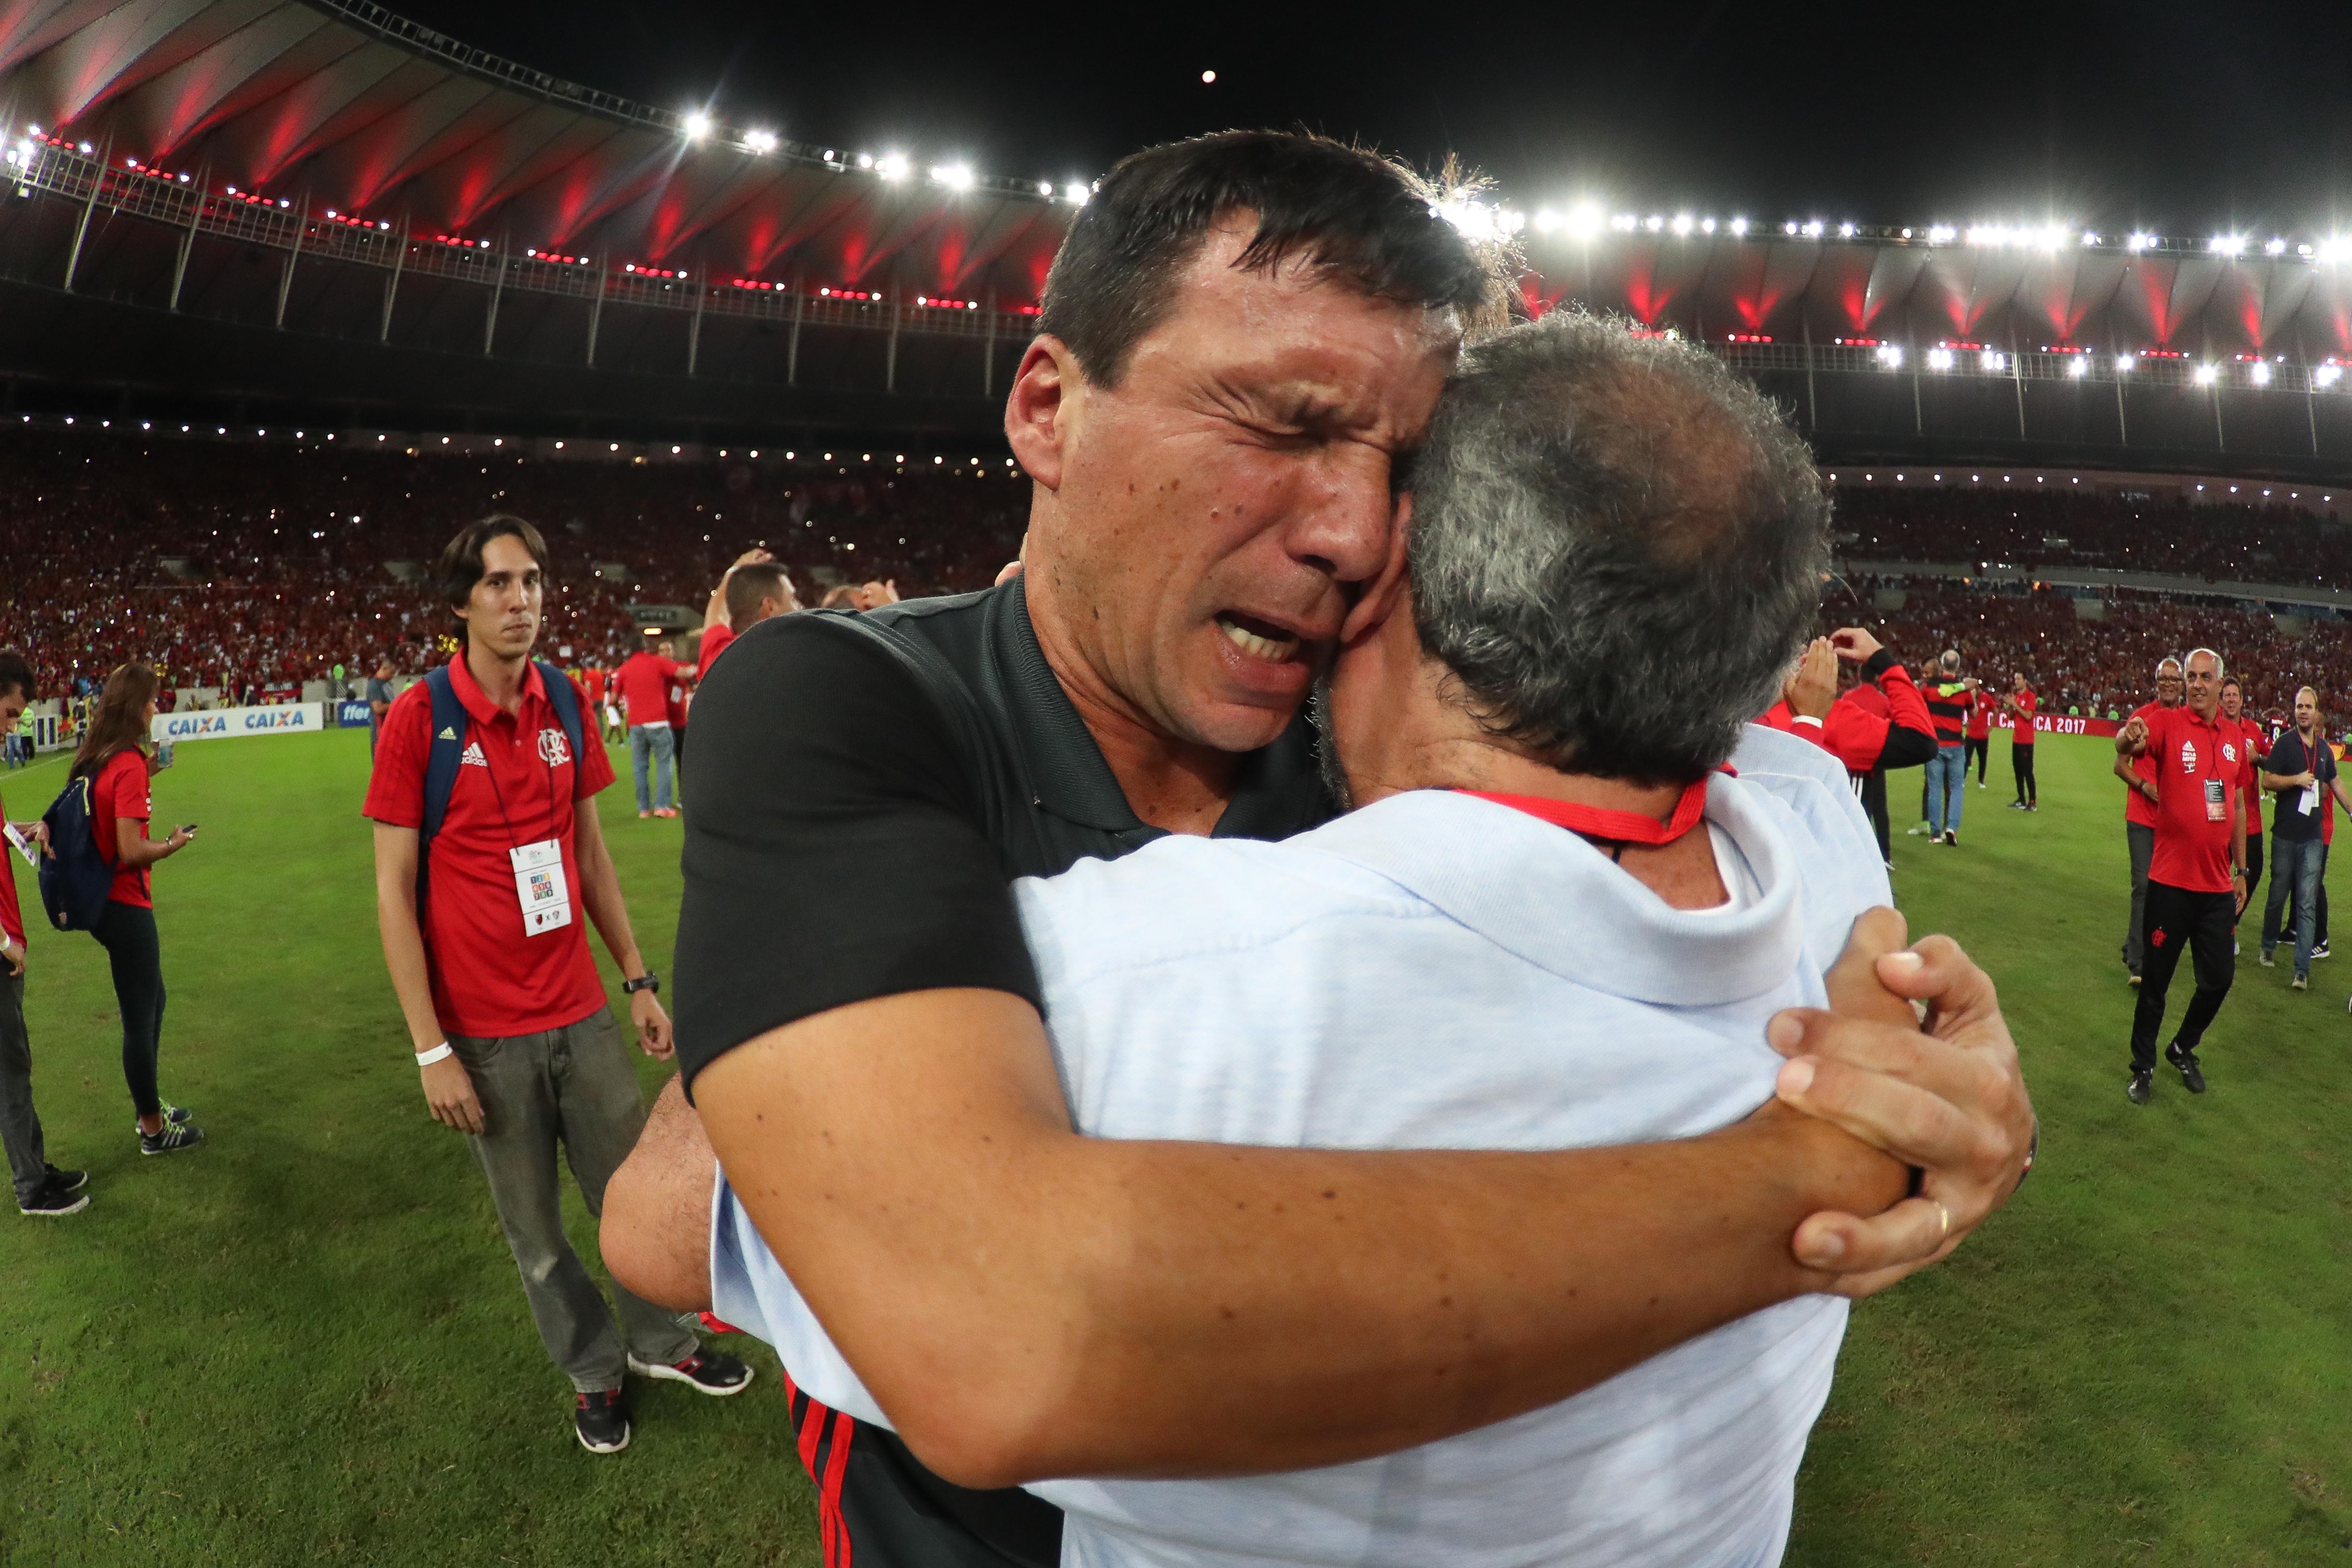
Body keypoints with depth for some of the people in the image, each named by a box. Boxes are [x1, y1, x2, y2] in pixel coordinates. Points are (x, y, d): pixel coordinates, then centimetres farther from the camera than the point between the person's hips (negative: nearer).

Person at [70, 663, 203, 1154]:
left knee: (151, 1002, 24)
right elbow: (132, 852, -24)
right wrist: (173, 844, -5)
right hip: (126, 907, -9)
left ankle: (150, 1103, 37)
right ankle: (153, 1130, 19)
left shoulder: (93, 759, 5)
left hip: (100, 902, 9)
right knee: (139, 1018, 5)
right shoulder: (129, 764, -20)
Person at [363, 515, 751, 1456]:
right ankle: (592, 1370, 34)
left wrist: (639, 980, 9)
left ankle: (659, 1342, 36)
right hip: (485, 1035, -3)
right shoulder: (420, 718, -12)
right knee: (534, 1226, 12)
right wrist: (431, 1051, -12)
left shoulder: (567, 703, 1)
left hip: (581, 1013, 4)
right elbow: (394, 892, -10)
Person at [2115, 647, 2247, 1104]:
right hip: (2172, 882, -5)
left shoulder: (2234, 736, 7)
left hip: (2218, 885, 5)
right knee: (2156, 980, 5)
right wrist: (2129, 739, -57)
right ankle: (2143, 1066, 21)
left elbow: (2237, 806, 16)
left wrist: (2242, 870, 17)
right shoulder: (2168, 723, -9)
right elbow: (2127, 744, -33)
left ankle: (2184, 1049, 35)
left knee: (2219, 978, 12)